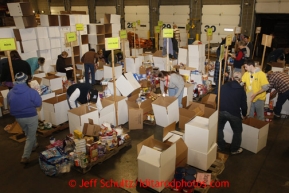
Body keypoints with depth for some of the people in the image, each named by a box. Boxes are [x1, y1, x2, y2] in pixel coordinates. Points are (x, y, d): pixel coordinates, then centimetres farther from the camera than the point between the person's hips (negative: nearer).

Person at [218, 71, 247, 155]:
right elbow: (243, 105, 6)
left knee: (219, 128, 23)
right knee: (237, 131, 18)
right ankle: (234, 149, 27)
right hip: (234, 113, -2)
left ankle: (221, 146, 31)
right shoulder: (241, 90, 4)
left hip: (221, 111, 2)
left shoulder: (224, 86, 8)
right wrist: (244, 114, 24)